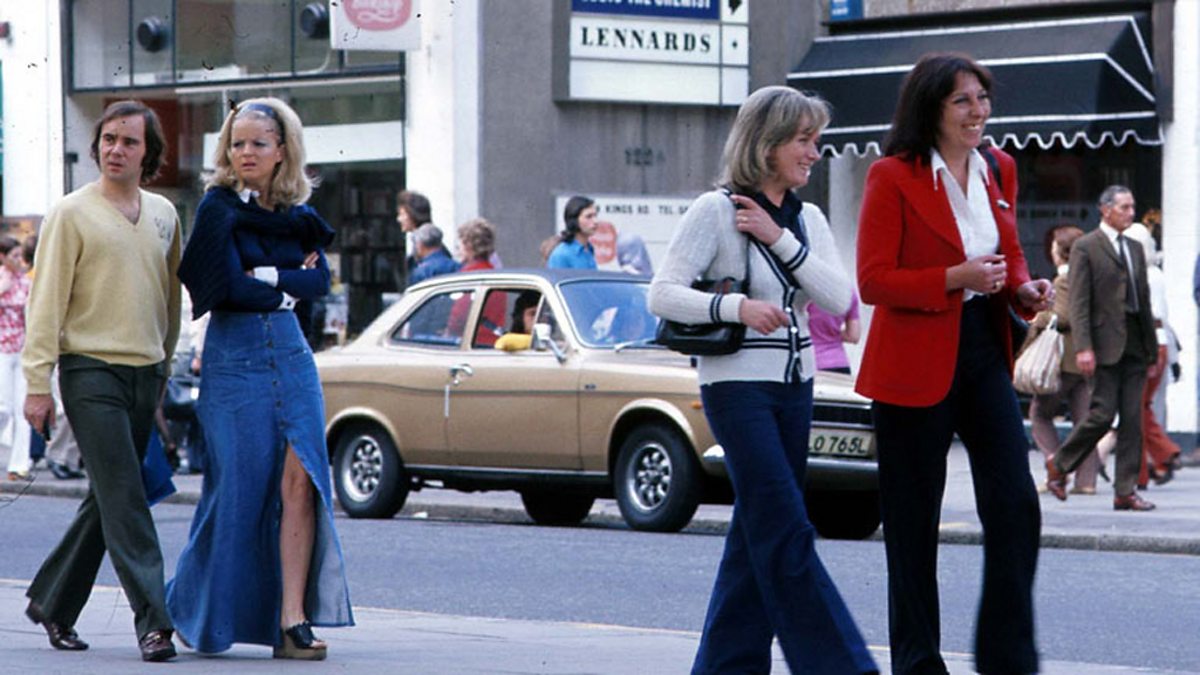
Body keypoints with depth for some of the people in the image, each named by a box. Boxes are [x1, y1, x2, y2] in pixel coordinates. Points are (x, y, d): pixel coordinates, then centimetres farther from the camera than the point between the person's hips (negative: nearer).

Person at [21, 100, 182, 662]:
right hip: (91, 370, -6)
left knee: (108, 498, 10)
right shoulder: (72, 214, -4)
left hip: (145, 375, 6)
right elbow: (47, 300, -6)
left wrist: (165, 361, 22)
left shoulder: (164, 215, 12)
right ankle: (153, 620, -14)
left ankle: (52, 602, 23)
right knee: (123, 499, -11)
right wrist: (38, 382, -11)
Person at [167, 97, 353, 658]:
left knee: (299, 478, -10)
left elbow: (320, 280, -1)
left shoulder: (297, 212, 12)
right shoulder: (219, 207, -3)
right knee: (237, 486, -3)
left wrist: (268, 277, -13)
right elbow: (231, 286, -13)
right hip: (235, 356, -4)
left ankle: (293, 621, -12)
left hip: (290, 354, 4)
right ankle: (191, 611, 17)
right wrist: (289, 289, -2)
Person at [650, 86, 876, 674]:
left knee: (757, 531, 8)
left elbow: (839, 299, -3)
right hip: (737, 388, -7)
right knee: (786, 533, -11)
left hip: (794, 387, 7)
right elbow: (662, 294, -12)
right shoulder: (715, 211, -8)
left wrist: (779, 239, -11)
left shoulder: (807, 219, 10)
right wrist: (736, 306, -25)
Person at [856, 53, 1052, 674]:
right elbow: (873, 281, -11)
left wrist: (1024, 290, -1)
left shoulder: (998, 170, 10)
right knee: (914, 523, 4)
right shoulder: (893, 178, -8)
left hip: (984, 354, 5)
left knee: (1016, 506, -6)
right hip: (915, 362, -5)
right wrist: (956, 278, -22)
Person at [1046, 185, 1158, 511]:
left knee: (1132, 418, 2)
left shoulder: (1135, 248, 18)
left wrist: (1152, 349, 15)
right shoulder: (1085, 248, -3)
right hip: (1105, 344, -6)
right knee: (1102, 414, -8)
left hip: (1134, 346, 6)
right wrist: (1083, 347, -18)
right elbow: (1079, 302, -9)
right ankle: (1058, 465, 13)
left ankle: (1126, 491, 3)